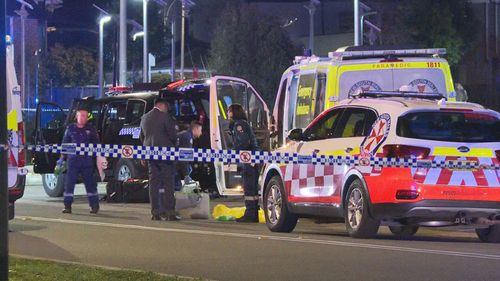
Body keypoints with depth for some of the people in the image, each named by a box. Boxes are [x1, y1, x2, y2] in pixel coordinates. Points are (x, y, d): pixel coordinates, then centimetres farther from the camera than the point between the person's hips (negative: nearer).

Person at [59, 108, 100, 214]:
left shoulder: (91, 129, 7)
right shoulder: (70, 129, 7)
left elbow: (96, 145, 10)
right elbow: (64, 144, 11)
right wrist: (62, 158, 4)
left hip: (87, 161, 0)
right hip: (73, 160, 0)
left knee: (90, 183, 3)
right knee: (69, 183, -3)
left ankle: (94, 205, 10)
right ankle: (67, 206, 1)